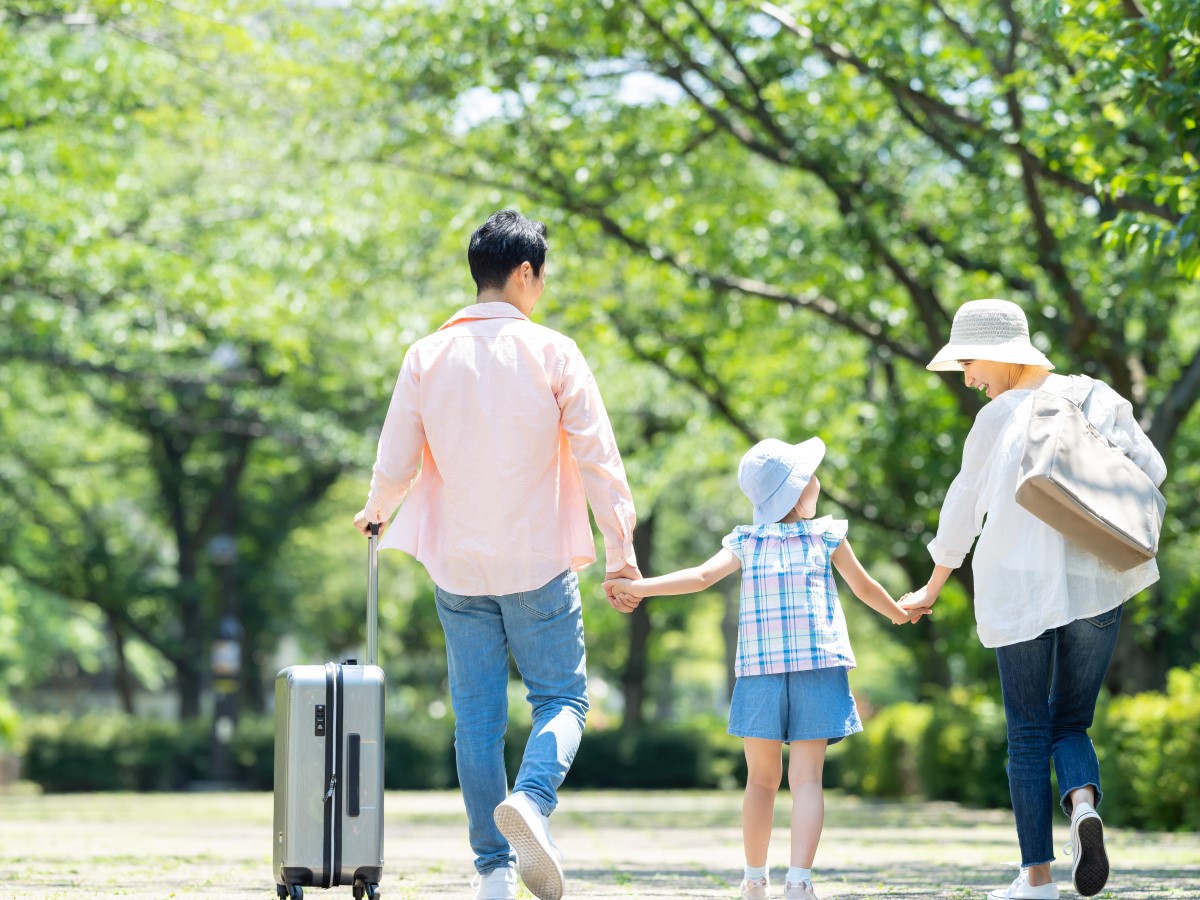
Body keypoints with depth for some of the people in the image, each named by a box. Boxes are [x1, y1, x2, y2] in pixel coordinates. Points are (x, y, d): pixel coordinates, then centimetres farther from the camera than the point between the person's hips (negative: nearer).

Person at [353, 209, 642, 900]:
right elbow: (597, 456, -9)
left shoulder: (427, 357, 0)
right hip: (539, 562, -3)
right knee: (562, 697, 7)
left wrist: (376, 512, 24)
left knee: (478, 715, 9)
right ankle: (532, 802, -22)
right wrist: (621, 550, -3)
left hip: (458, 565, 3)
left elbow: (395, 465, 2)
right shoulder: (552, 353, -6)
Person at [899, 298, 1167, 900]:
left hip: (1020, 590, -3)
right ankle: (1084, 804, -18)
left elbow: (963, 510, 4)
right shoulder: (1098, 399, 6)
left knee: (1028, 735, 6)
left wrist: (931, 590, 15)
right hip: (1096, 586, 3)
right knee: (1071, 725, 14)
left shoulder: (998, 418, -2)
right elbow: (1151, 471, 4)